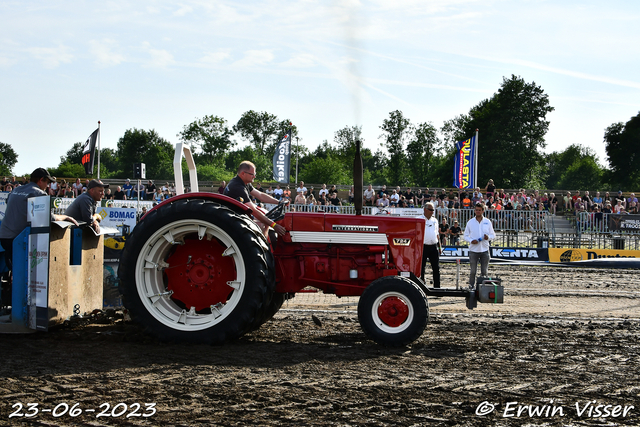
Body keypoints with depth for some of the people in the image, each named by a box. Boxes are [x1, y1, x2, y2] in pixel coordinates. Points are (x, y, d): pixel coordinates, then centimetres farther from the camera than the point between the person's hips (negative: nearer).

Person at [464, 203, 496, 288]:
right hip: (473, 250, -1)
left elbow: (493, 235, 12)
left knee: (484, 272, 4)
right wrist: (471, 240, -13)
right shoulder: (470, 222, 4)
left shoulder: (487, 222, 6)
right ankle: (471, 286, 10)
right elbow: (466, 236, 7)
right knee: (473, 271, 0)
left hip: (484, 250, 1)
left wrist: (488, 237, -11)